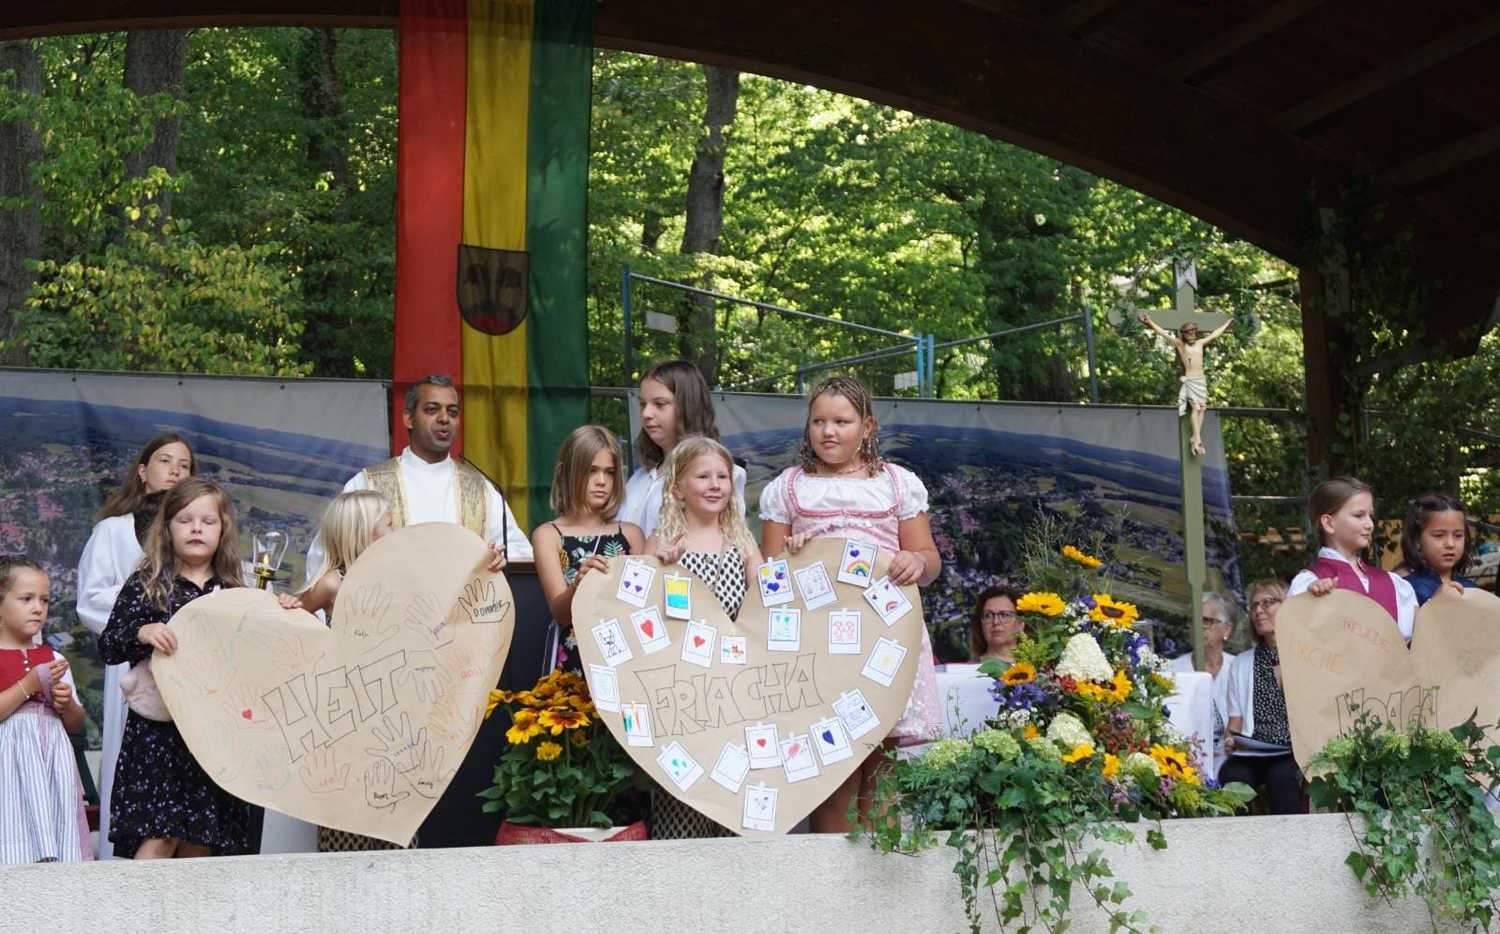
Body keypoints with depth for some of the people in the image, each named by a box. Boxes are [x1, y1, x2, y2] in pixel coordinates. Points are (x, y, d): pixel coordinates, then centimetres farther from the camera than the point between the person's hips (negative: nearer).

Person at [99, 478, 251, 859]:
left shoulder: (233, 592, 10)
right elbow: (108, 647, -2)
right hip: (158, 728, -3)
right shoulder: (146, 584, 2)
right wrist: (141, 633, -21)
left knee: (200, 844, 6)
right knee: (159, 837, -12)